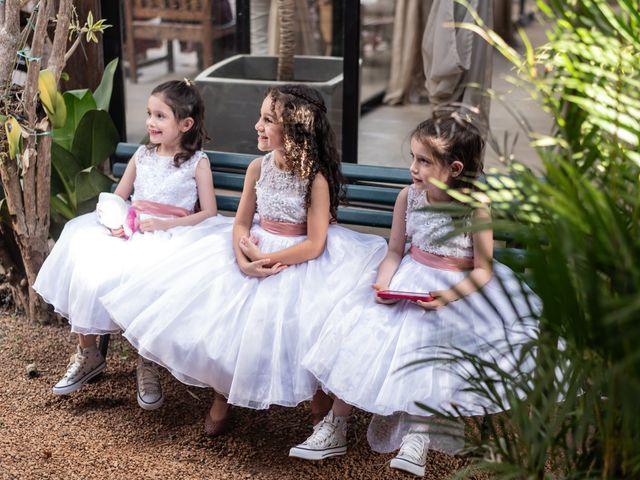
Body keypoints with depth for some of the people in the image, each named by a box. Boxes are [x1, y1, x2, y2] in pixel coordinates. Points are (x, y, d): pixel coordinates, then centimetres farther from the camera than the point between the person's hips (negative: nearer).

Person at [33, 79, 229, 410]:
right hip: (130, 232, 5)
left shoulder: (197, 162, 1)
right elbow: (117, 198, 18)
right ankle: (87, 353, -1)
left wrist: (166, 224, -15)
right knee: (86, 263, -19)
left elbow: (209, 213, -3)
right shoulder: (142, 155, 15)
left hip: (169, 235, -5)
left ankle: (147, 364, -12)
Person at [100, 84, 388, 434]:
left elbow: (314, 245, -18)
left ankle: (321, 406, 5)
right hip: (254, 253, 5)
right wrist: (243, 260, -16)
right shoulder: (258, 168, -1)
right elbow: (241, 223, 3)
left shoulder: (316, 178, -16)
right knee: (218, 311, -7)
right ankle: (221, 395, 16)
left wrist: (264, 259, -19)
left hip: (298, 261, -5)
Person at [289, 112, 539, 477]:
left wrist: (447, 296, -25)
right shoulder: (408, 197, -2)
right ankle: (335, 428, -6)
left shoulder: (476, 208, -13)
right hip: (409, 282, 4)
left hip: (459, 292, -3)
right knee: (360, 327, -14)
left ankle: (418, 433, -13)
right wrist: (384, 284, -14)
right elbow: (395, 251, 6)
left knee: (430, 342, -28)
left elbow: (483, 270, -9)